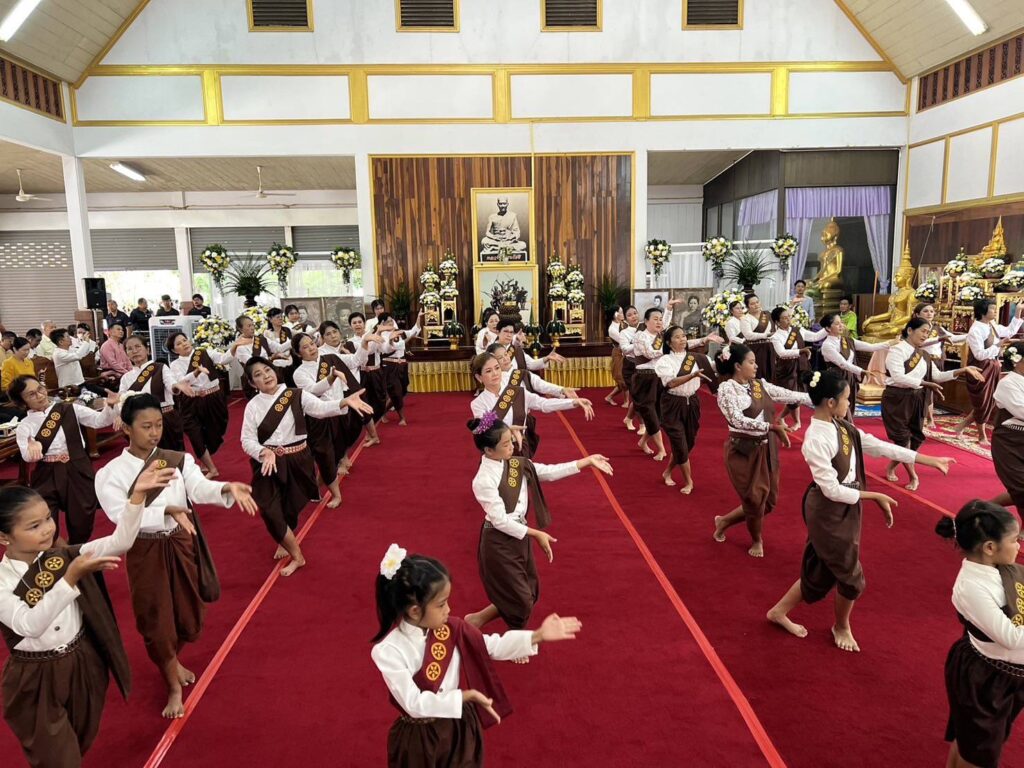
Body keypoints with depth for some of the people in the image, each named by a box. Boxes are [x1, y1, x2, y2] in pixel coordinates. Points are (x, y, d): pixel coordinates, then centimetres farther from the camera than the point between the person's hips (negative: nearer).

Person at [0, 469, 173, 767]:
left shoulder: (64, 555, -7)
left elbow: (120, 542, -17)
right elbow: (31, 625, -33)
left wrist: (137, 495, -31)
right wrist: (71, 577, -44)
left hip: (84, 663, 4)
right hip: (37, 681, -4)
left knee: (82, 743, 25)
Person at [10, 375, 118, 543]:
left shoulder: (69, 409, 6)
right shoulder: (25, 425, 4)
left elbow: (99, 420, -5)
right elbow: (27, 456, -11)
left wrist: (109, 406, -26)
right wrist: (33, 448, -35)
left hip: (78, 472, 0)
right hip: (47, 477, 0)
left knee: (81, 525, 8)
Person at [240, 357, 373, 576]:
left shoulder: (296, 395, -6)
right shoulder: (253, 406, -4)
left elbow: (321, 408, -19)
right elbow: (247, 440, -6)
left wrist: (345, 402, -36)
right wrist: (264, 452, -26)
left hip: (296, 460, 0)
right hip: (268, 462, 0)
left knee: (291, 507, 13)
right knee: (269, 511, -4)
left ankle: (284, 542, 41)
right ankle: (297, 556, 17)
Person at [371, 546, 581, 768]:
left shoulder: (449, 628, -11)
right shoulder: (388, 651, -25)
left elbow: (492, 646, -2)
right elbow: (414, 704, -27)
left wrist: (538, 635, -10)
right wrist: (466, 695, -31)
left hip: (460, 726, 4)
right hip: (419, 739, -4)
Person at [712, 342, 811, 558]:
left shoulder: (760, 385, 7)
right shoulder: (726, 388, -14)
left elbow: (789, 395, 3)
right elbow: (739, 420, -24)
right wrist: (772, 426, -29)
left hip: (766, 449, 7)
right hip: (744, 451, -7)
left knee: (769, 500, 12)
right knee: (755, 499, 3)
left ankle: (724, 521, 32)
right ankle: (756, 540, 32)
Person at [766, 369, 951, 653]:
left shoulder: (842, 427, 0)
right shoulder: (817, 440, -27)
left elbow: (879, 446, 2)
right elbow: (832, 490, -24)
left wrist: (930, 460, 2)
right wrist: (875, 496, -15)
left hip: (846, 508, 9)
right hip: (828, 512, -9)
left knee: (823, 571, 19)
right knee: (850, 573, 8)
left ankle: (779, 611, 35)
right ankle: (841, 627, 36)